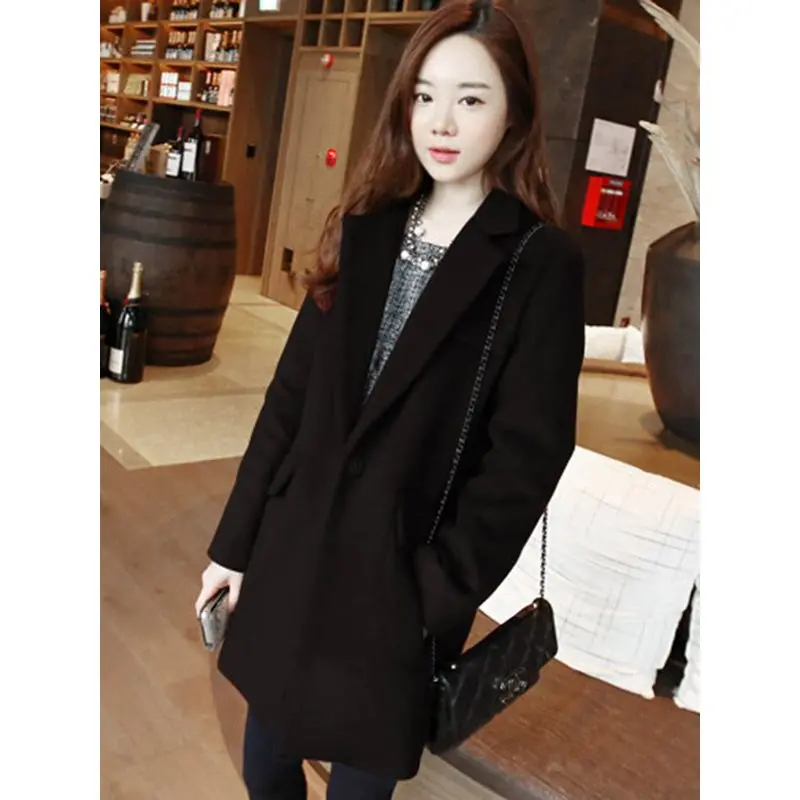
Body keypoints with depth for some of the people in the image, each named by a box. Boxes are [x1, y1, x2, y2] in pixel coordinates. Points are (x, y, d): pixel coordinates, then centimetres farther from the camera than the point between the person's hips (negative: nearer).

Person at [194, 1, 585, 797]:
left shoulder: (542, 263, -10)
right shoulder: (365, 230, 4)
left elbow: (525, 457, -12)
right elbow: (291, 394, 4)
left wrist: (436, 596, -14)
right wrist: (235, 540, 5)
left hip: (400, 582, -4)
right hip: (292, 557, 5)